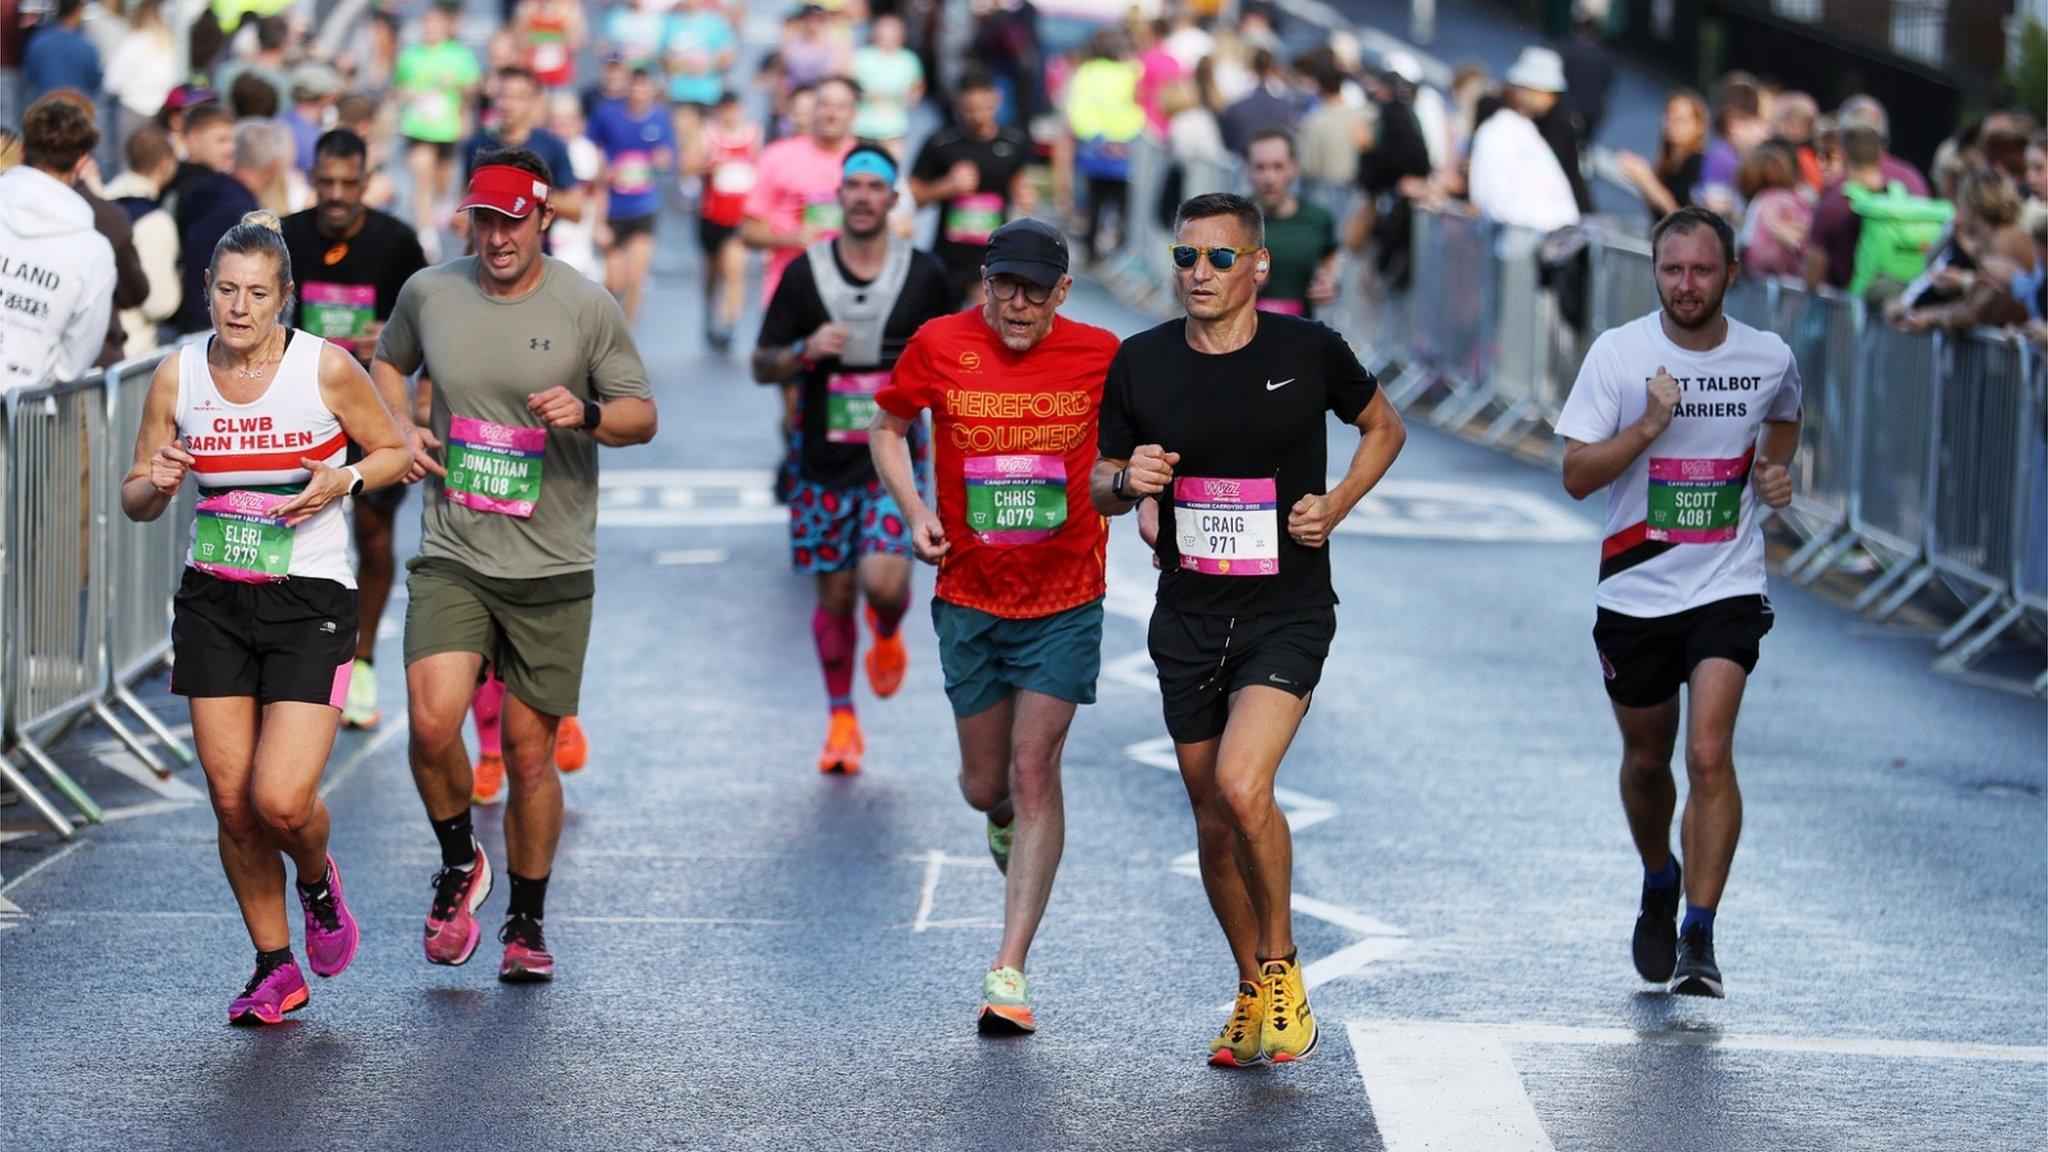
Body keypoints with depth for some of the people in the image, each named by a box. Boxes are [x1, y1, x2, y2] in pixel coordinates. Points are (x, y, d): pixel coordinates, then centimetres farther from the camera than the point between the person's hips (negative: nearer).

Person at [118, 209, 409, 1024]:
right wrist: (156, 483, -14)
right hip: (213, 602, 3)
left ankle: (317, 879, 22)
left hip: (310, 599, -3)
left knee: (282, 801, -14)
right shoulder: (177, 376, 0)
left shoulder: (326, 368, -9)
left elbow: (394, 452, 5)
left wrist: (343, 480, -15)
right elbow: (135, 501, 10)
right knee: (232, 803, 2)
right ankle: (276, 969, 21)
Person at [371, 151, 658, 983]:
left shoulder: (587, 308, -2)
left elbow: (643, 415, 3)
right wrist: (400, 429, 5)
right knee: (433, 723, -19)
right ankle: (458, 865, 10)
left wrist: (586, 413, -18)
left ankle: (527, 923, 24)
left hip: (552, 571, -1)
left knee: (530, 751, 5)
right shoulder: (428, 293, 4)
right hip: (452, 560, 1)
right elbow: (388, 365, 24)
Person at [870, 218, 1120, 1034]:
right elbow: (888, 427, 10)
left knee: (1034, 772, -10)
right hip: (968, 597, 1)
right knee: (985, 785, 9)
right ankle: (1008, 822, 50)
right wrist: (913, 510, -4)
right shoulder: (940, 346, -5)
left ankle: (1009, 973, -8)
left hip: (1065, 603, -1)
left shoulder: (1100, 356, -5)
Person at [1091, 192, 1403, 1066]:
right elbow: (1100, 484, 11)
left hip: (1288, 610, -3)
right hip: (1188, 619, 4)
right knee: (1213, 824, 9)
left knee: (1242, 786, -23)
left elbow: (1382, 425, 12)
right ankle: (1252, 992, 29)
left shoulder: (1309, 351, -6)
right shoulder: (1140, 364, 0)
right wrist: (1128, 480, -13)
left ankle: (1282, 965, -1)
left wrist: (1336, 505, -3)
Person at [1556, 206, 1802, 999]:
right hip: (1637, 591, 1)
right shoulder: (1617, 354, -7)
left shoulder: (1770, 358, -1)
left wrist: (1776, 472, 4)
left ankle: (1700, 936, -12)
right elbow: (1576, 475, -9)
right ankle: (1659, 884, 44)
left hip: (1727, 588, -1)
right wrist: (1649, 425, -23)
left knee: (1709, 755, -17)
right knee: (1646, 758, 15)